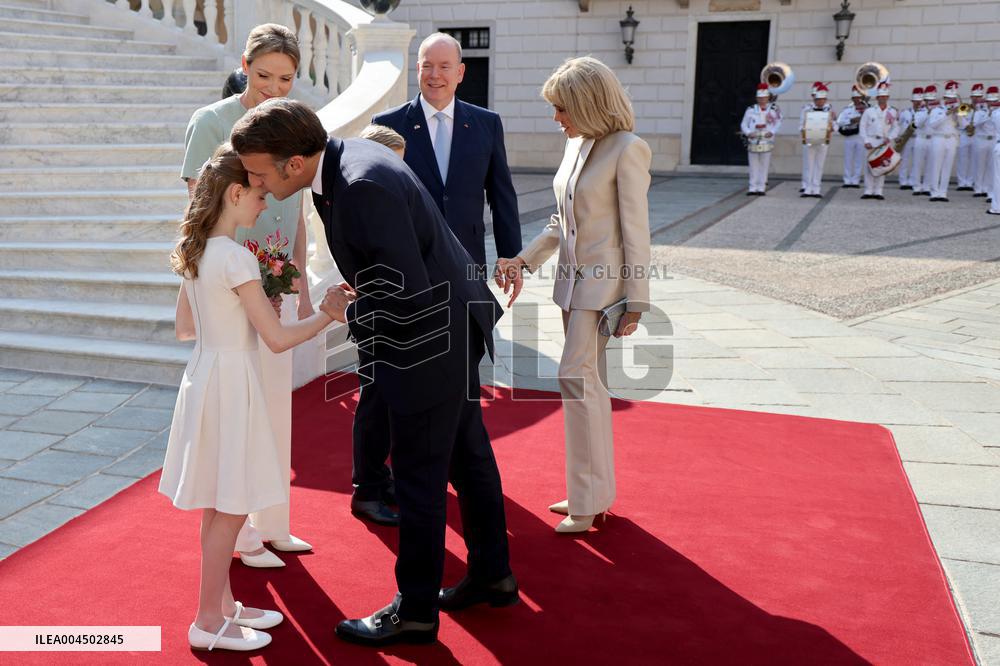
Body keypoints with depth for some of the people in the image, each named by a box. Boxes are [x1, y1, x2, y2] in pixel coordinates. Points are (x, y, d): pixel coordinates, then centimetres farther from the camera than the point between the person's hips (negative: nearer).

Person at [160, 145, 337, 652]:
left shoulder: (196, 253, 7)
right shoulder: (237, 258, -20)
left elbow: (184, 329, 15)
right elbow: (278, 338, -20)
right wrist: (328, 313, -9)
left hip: (205, 375, 9)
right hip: (231, 381, -9)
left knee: (219, 504, 18)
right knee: (230, 509, 3)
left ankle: (223, 603, 32)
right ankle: (208, 621, 15)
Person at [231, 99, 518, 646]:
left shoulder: (365, 188, -30)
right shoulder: (346, 156, 1)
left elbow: (409, 295, -30)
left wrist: (351, 313, -15)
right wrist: (361, 292, 4)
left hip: (430, 342, -10)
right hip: (451, 327, 10)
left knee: (418, 479, 4)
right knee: (467, 454, 21)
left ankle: (415, 612, 22)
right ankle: (492, 575, 39)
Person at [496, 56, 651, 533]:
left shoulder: (626, 150, -12)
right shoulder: (575, 146, 11)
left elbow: (635, 231, -13)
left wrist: (635, 302, -14)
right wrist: (525, 258, 10)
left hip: (605, 281, -8)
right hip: (573, 279, 8)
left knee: (576, 377, -11)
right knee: (589, 384, 12)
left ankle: (590, 498, 1)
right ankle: (593, 492, 22)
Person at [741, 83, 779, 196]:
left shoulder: (772, 111, 6)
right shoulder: (750, 110, 6)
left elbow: (778, 123, 9)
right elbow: (744, 124, 6)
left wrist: (771, 132, -9)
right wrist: (748, 133, -12)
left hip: (767, 141, 0)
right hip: (753, 141, 0)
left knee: (764, 166, 0)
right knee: (753, 166, 2)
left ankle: (761, 188, 4)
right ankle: (753, 188, 6)